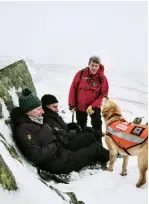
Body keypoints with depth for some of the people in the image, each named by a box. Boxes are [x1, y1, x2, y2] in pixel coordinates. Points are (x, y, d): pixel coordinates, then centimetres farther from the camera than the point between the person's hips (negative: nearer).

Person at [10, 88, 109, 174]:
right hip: (55, 164, -9)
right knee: (94, 148, -1)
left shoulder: (37, 120, 6)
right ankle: (109, 156, 29)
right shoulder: (24, 129, -24)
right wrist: (55, 146, -20)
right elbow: (36, 155, -30)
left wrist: (60, 141, 3)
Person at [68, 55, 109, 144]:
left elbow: (103, 94, -11)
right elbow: (73, 88, -6)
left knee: (97, 127, 4)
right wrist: (72, 104, -5)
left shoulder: (102, 78, -14)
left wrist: (93, 106, -21)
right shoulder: (81, 74, -13)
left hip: (94, 107, -1)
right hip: (79, 106, 2)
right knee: (81, 127, 20)